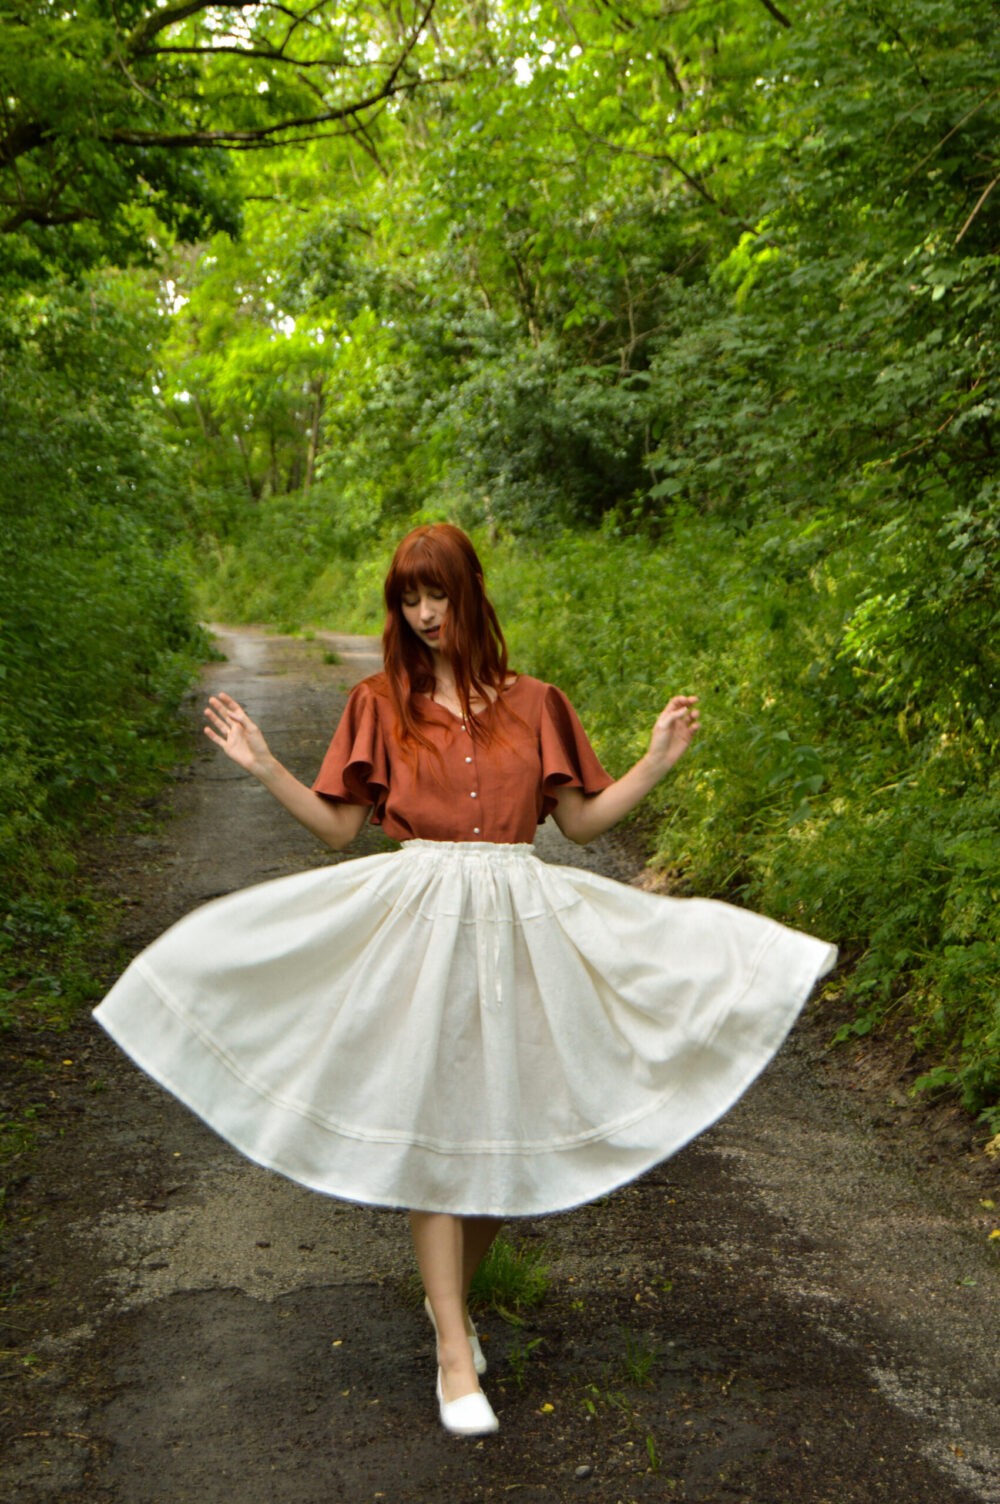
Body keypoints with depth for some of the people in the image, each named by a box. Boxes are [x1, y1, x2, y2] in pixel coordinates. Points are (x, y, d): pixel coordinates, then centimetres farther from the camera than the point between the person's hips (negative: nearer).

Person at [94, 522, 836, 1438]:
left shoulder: (534, 704, 9)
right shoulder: (382, 705, 7)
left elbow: (581, 819, 11)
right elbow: (341, 825, 7)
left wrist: (659, 760, 4)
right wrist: (263, 765, -1)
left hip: (519, 924, 2)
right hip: (418, 922, -1)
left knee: (508, 1128, 5)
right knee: (432, 1125, -3)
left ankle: (449, 1290, 33)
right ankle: (455, 1352, 7)